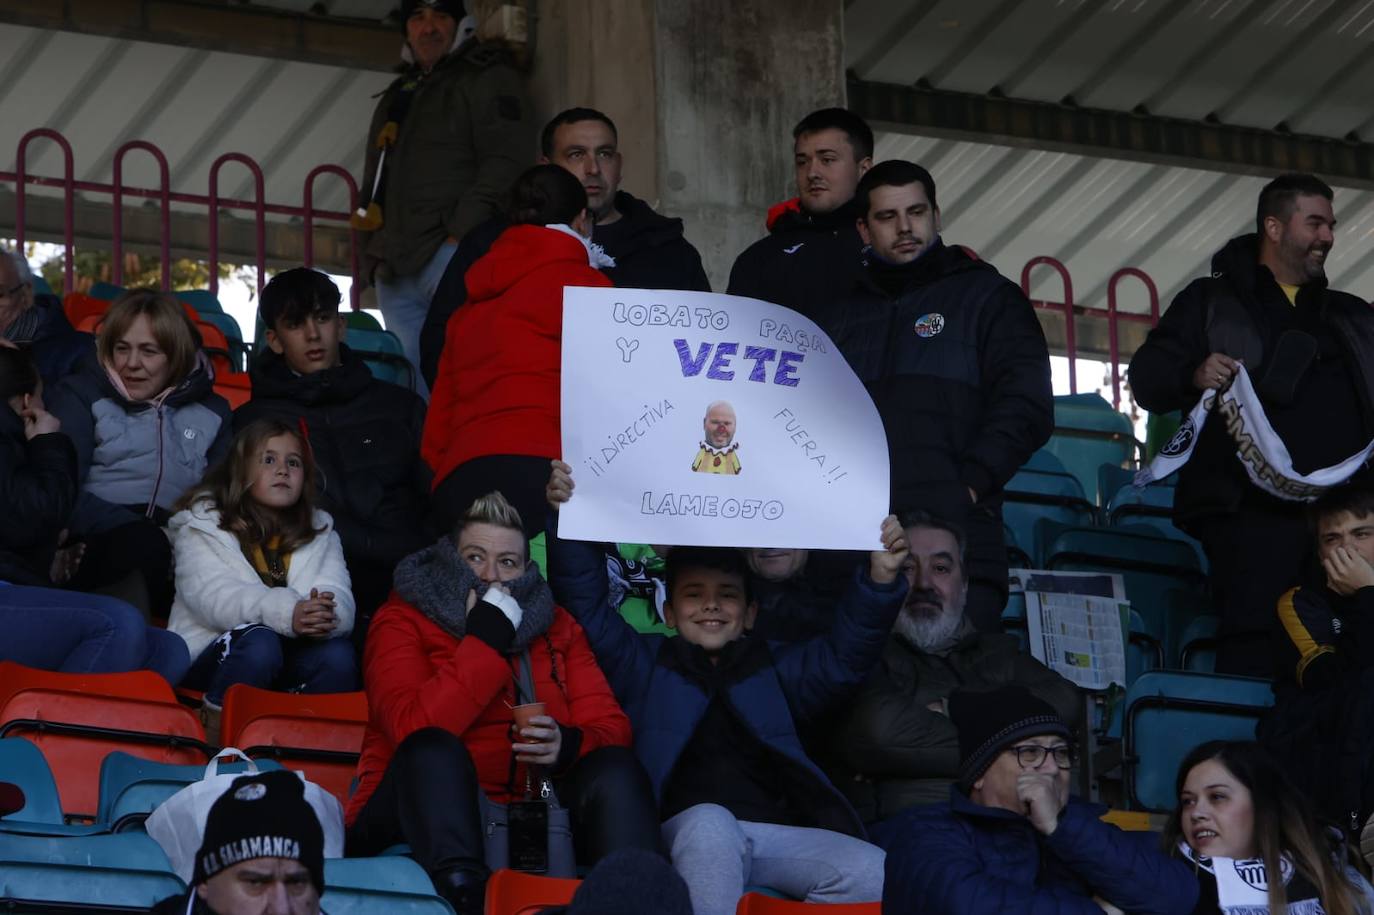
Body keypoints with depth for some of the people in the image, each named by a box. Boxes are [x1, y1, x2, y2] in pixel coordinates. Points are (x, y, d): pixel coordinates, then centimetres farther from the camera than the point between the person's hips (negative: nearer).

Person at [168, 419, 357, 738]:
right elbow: (211, 597, -19)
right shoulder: (203, 524, -1)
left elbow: (341, 600, -6)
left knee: (337, 653, -26)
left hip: (285, 665, 3)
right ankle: (215, 736, -19)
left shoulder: (319, 531, 12)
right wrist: (286, 613, -37)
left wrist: (325, 615, -33)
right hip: (208, 658, -3)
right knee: (260, 642, -34)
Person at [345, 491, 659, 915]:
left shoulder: (556, 625, 15)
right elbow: (417, 732, -17)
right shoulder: (403, 620, 1)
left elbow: (610, 727, 5)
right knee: (434, 751, -33)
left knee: (615, 768, -20)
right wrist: (486, 640, -17)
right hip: (428, 814, -3)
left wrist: (568, 745, -18)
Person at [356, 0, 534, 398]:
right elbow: (374, 180, 32)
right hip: (396, 268, 7)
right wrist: (378, 252, 18)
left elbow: (505, 163, -8)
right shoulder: (397, 96, 28)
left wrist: (459, 236, -16)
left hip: (454, 253, -7)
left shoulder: (488, 78, 5)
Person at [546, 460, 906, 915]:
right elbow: (586, 603, 13)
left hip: (779, 835, 3)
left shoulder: (776, 668, 28)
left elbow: (844, 655, 16)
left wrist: (880, 579, -2)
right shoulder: (643, 663, 23)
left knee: (876, 876, -26)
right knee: (710, 820, -40)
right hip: (689, 837, -3)